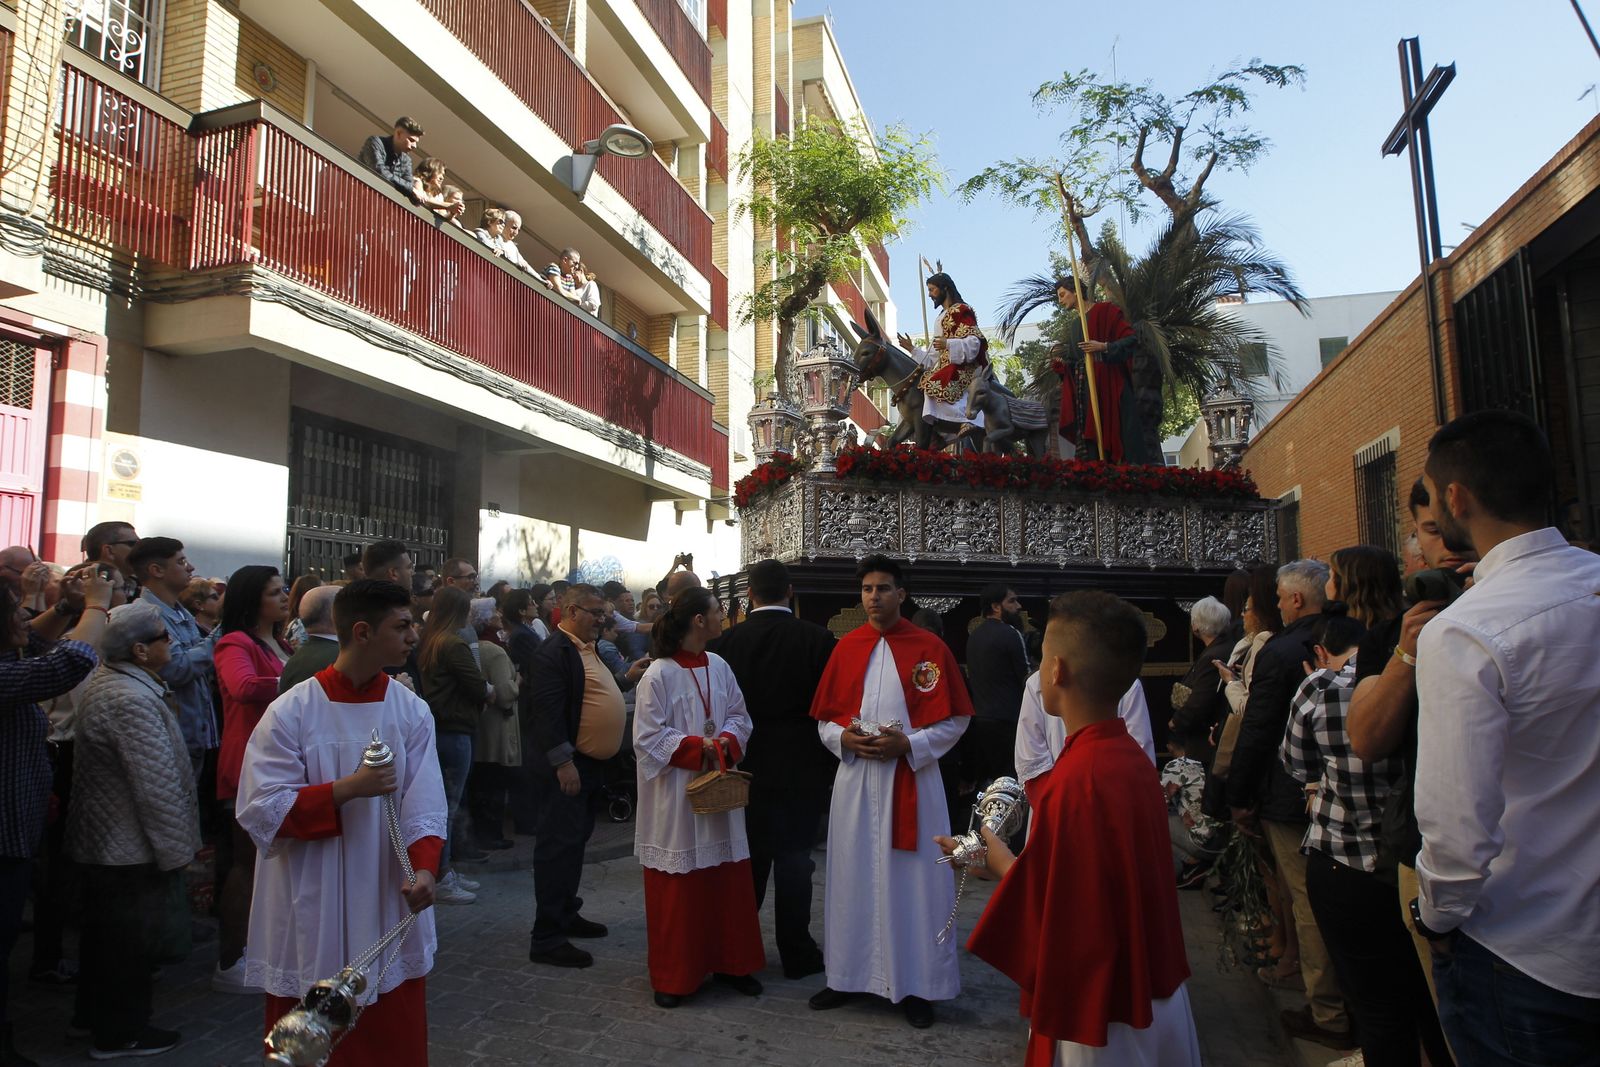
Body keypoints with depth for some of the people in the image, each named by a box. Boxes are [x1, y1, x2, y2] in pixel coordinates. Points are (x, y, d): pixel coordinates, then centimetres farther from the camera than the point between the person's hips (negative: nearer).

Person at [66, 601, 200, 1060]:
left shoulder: (102, 683, 5)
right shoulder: (132, 700, -28)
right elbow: (157, 789, -27)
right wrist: (176, 851, -18)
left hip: (98, 841, 10)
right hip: (131, 851, -10)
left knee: (104, 932, 24)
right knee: (132, 941, 6)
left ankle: (94, 1011, 42)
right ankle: (120, 1034, 22)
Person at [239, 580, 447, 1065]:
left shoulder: (412, 712, -2)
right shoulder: (291, 711, -10)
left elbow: (425, 804, -7)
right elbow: (262, 811, -11)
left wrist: (423, 867, -22)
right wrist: (348, 788, -20)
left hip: (390, 909, 2)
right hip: (311, 917, -2)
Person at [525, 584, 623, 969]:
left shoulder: (588, 649, 14)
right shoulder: (554, 652, -17)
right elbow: (547, 709, -23)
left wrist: (628, 675, 11)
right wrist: (563, 762, -24)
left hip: (590, 764, 10)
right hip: (568, 765, -10)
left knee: (575, 842, 19)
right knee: (558, 846, -5)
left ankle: (566, 915, 33)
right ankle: (547, 937, 2)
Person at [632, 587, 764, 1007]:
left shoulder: (719, 667, 4)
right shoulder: (658, 675, -14)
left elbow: (739, 716, 9)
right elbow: (649, 738, -12)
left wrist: (726, 742, -11)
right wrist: (697, 747, -18)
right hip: (676, 798, -5)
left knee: (728, 881, 12)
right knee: (677, 889, 5)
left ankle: (728, 962, 29)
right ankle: (672, 976, 22)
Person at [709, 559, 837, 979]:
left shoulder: (728, 641, -6)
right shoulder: (817, 639, -11)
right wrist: (828, 761, 5)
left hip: (747, 767, 2)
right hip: (801, 768, -2)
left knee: (750, 858, 16)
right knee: (794, 857, 6)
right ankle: (797, 954, 15)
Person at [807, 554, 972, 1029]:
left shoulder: (931, 648, -4)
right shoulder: (846, 647, 6)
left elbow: (954, 720, -3)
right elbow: (824, 718, 11)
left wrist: (909, 744, -15)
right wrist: (842, 737, -9)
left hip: (911, 780, -3)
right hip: (855, 779, 3)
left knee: (911, 879, 3)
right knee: (853, 877, 10)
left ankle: (914, 983, 17)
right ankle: (849, 975, 25)